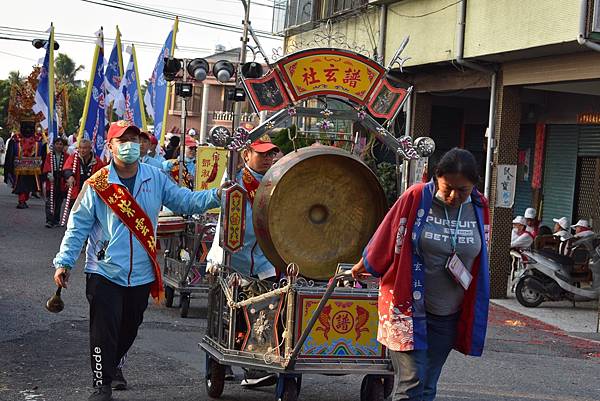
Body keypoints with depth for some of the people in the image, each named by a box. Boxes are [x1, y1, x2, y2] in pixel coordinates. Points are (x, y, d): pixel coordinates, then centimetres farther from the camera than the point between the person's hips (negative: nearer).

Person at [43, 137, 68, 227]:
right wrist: (49, 173, -27)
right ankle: (49, 220, -10)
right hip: (51, 182, -1)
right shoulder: (49, 155, 5)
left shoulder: (66, 156, 6)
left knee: (58, 203, 9)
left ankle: (56, 220, 19)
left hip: (62, 183, 1)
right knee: (50, 202, -8)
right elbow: (47, 166, -8)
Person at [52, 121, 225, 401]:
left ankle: (112, 365, 44)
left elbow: (185, 201, -1)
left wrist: (216, 196, -17)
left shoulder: (155, 178, 3)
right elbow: (78, 226, -4)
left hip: (142, 274, 4)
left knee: (129, 328, 19)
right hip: (105, 272, -4)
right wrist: (64, 262, -10)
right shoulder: (97, 185, -6)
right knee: (105, 331, -4)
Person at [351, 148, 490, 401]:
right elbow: (384, 242, -1)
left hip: (449, 315, 4)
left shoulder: (479, 208, -1)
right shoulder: (415, 198, -13)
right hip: (407, 308, -4)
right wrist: (362, 268, 11)